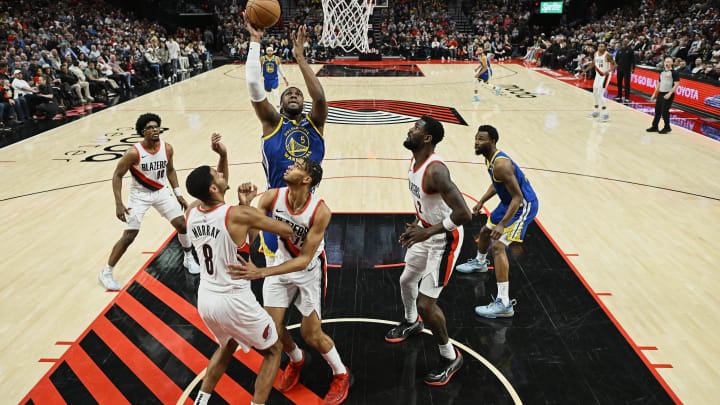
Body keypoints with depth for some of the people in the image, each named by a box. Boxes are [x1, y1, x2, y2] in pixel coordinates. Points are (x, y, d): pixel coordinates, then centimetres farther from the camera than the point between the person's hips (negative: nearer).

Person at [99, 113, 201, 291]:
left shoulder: (167, 148, -9)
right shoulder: (134, 152, -23)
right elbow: (117, 175, -15)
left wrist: (178, 194, 5)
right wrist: (118, 204, -21)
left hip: (161, 191, 4)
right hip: (140, 195, -4)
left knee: (182, 224, 2)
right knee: (128, 236, -6)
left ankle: (189, 259, 26)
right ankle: (106, 273, 12)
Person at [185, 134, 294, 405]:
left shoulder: (192, 212, -3)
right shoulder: (239, 215, -22)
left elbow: (215, 196, 18)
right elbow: (288, 231, -12)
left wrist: (223, 155, 5)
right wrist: (247, 206, 0)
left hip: (205, 300, 7)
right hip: (235, 302, -7)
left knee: (228, 345, 35)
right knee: (274, 351, 17)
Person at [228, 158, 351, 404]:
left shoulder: (320, 211, -31)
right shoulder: (272, 197, -19)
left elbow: (304, 260, -30)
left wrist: (261, 272, -40)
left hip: (310, 269, -4)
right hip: (282, 262, 4)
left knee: (312, 335, 0)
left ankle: (341, 375, 29)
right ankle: (296, 360, 37)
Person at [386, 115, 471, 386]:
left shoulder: (435, 170, -30)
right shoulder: (414, 162, 0)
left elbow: (463, 213, -35)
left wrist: (427, 232, -31)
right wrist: (418, 225, 12)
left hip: (445, 237, -9)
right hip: (425, 230, 10)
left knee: (426, 303, -8)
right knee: (406, 280, 25)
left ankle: (450, 358, 16)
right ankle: (412, 323, 55)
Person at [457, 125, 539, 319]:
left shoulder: (501, 164, -30)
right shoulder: (489, 159, 1)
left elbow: (518, 197, -31)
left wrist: (503, 224, -36)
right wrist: (481, 202, 16)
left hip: (523, 206, -10)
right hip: (509, 202, 10)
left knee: (498, 246, -21)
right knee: (485, 232, 26)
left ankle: (504, 304, -21)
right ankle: (479, 263, 59)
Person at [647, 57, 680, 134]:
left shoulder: (674, 73, -7)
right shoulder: (662, 72, 14)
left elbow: (676, 84, -13)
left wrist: (670, 93, -22)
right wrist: (654, 94, 16)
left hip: (668, 95, -7)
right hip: (660, 94, 7)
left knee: (664, 111, -7)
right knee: (657, 110, 8)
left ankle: (667, 128, 7)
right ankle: (655, 127, 16)